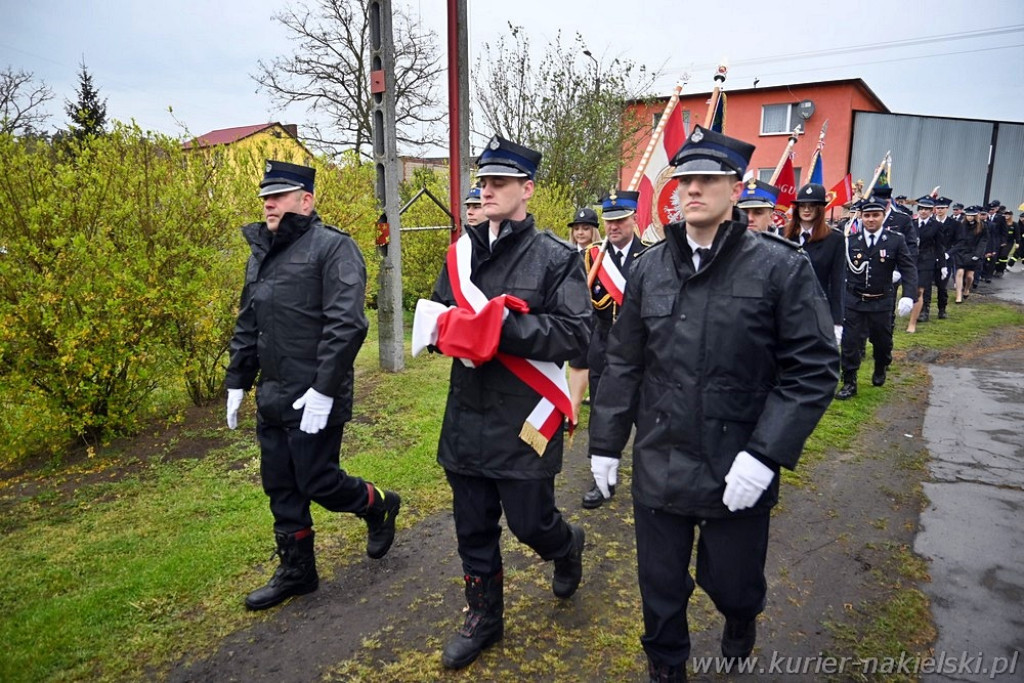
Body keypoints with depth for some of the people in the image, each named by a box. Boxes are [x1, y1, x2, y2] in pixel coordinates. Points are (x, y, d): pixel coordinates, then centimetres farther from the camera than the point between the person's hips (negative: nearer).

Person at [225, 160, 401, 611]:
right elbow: (247, 326, 19)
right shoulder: (261, 254, 14)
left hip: (313, 400, -8)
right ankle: (296, 571, 32)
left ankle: (378, 508, 31)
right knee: (280, 489, 15)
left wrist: (323, 390, -24)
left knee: (318, 484, 1)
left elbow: (347, 325, -21)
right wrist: (236, 383, 16)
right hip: (272, 400, 8)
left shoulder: (333, 248, -12)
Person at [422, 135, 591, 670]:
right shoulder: (461, 252, 8)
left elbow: (575, 333, -16)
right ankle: (483, 616, 36)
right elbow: (437, 314, 15)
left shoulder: (556, 257, -9)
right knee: (473, 527, 15)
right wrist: (451, 327, -9)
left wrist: (504, 325, -24)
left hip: (525, 420, -5)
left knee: (529, 522, 8)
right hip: (466, 418, 5)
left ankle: (567, 546, 44)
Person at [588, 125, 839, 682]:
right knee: (660, 587, 17)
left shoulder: (781, 267, -9)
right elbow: (624, 362, 6)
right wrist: (605, 442, 7)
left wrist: (766, 455, -18)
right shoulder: (650, 267, 1)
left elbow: (813, 369, -10)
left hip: (738, 471, -2)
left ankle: (741, 617, 55)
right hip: (658, 466, 3)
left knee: (731, 579, 17)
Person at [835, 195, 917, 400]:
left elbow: (909, 269, -5)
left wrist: (908, 296, -17)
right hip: (854, 301, 0)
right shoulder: (850, 241, -3)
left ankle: (880, 370, 44)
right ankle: (849, 383, 11)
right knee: (850, 342, -1)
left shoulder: (896, 240, -4)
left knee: (882, 341, 16)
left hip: (881, 302, 0)